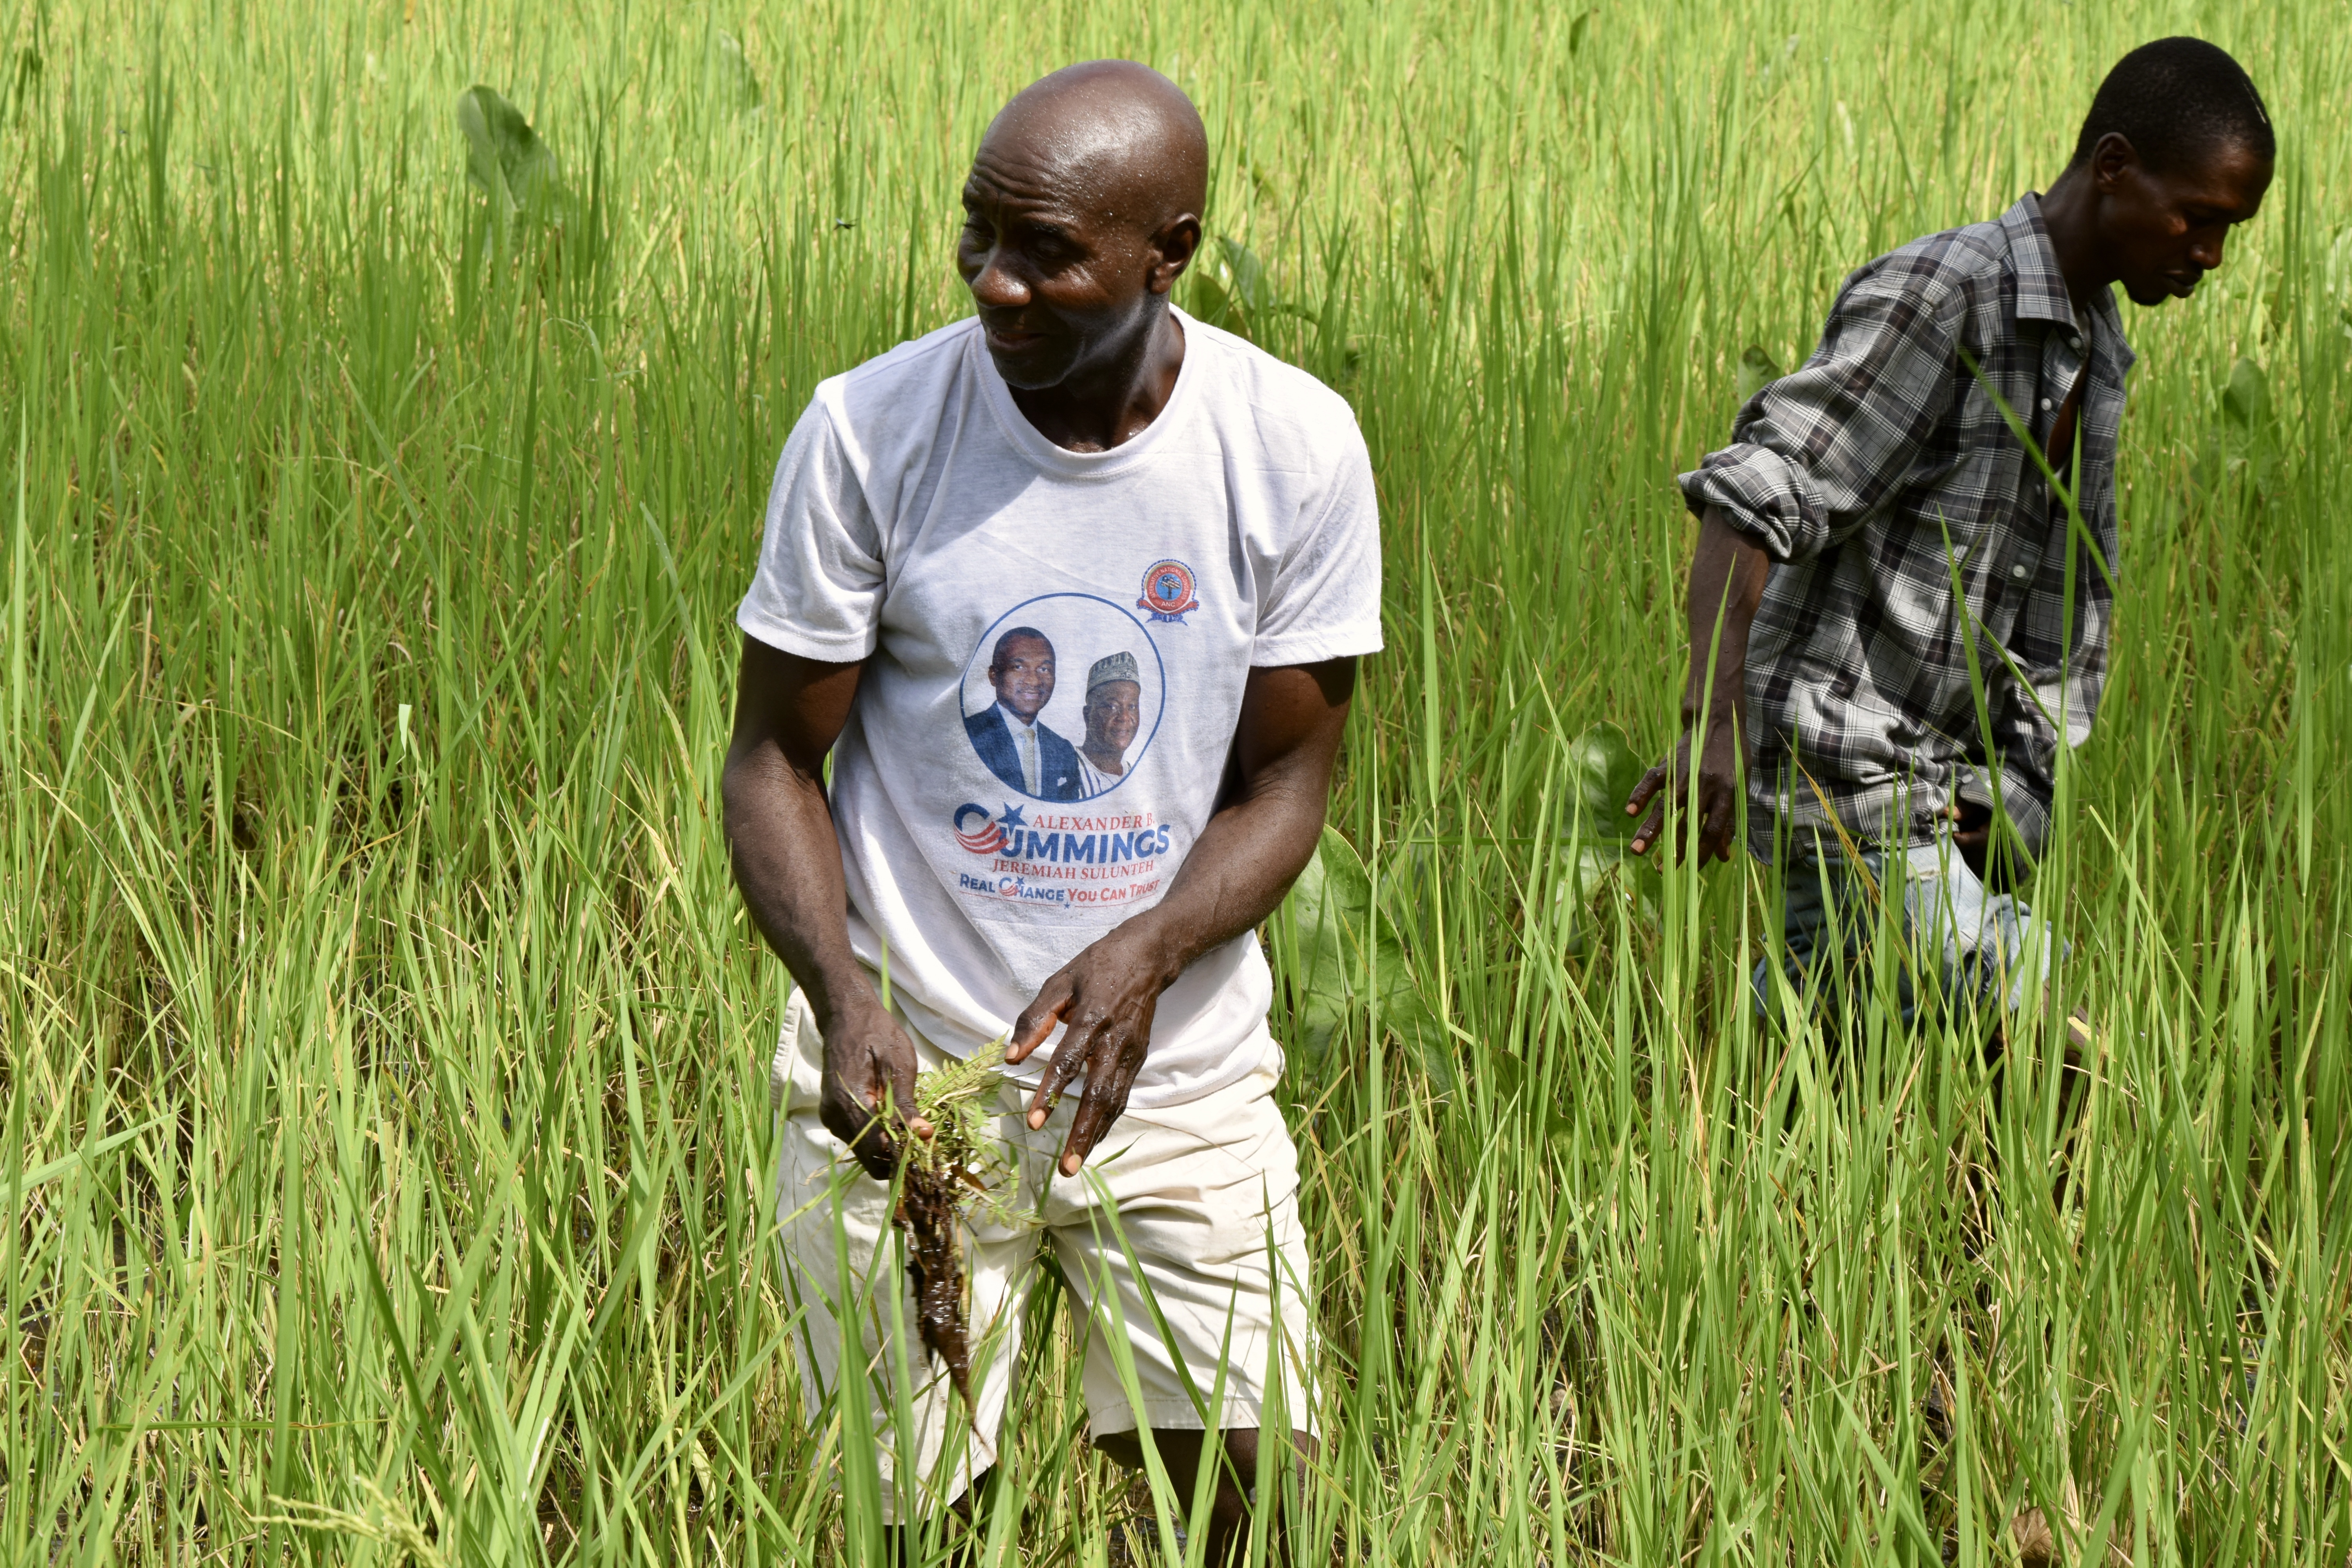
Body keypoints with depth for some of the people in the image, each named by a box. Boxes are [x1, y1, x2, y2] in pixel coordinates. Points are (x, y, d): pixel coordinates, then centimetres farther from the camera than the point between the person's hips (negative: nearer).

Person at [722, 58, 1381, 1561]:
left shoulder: (1296, 449, -9)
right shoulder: (871, 429, -11)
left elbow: (1283, 786, -2)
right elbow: (777, 760, -4)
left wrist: (1145, 956, -22)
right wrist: (842, 994, -23)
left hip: (1182, 1072, 1)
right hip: (907, 1072, -1)